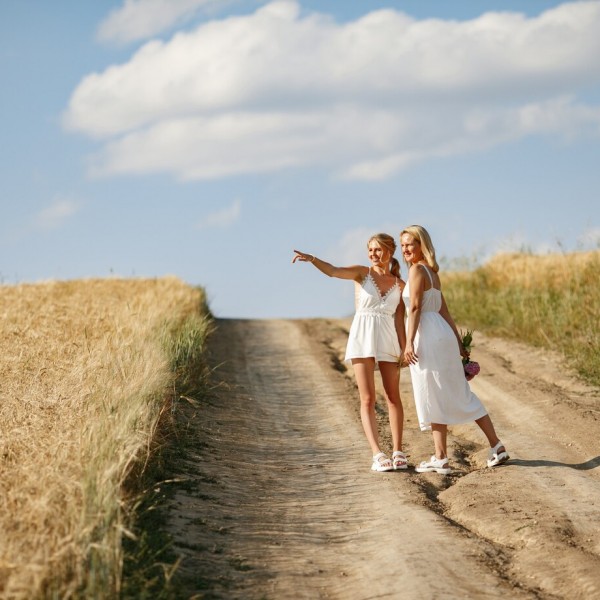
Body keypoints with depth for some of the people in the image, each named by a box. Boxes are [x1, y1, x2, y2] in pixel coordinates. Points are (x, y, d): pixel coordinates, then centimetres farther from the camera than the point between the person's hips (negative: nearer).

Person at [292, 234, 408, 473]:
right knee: (367, 399, -6)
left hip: (387, 340, 2)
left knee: (393, 397, 6)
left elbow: (399, 320, 6)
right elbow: (333, 271, -16)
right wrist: (311, 259, -33)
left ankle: (397, 452, 15)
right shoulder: (362, 273, 1)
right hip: (362, 339, -2)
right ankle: (377, 455, -8)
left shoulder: (400, 285, 7)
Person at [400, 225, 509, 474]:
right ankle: (497, 446, 13)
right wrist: (458, 342, 21)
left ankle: (440, 459, -1)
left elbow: (415, 308, -16)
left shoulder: (417, 270, -8)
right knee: (460, 395, 12)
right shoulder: (432, 273, 19)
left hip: (427, 338, -9)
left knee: (433, 397, -4)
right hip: (443, 336, 9)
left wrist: (409, 342, -20)